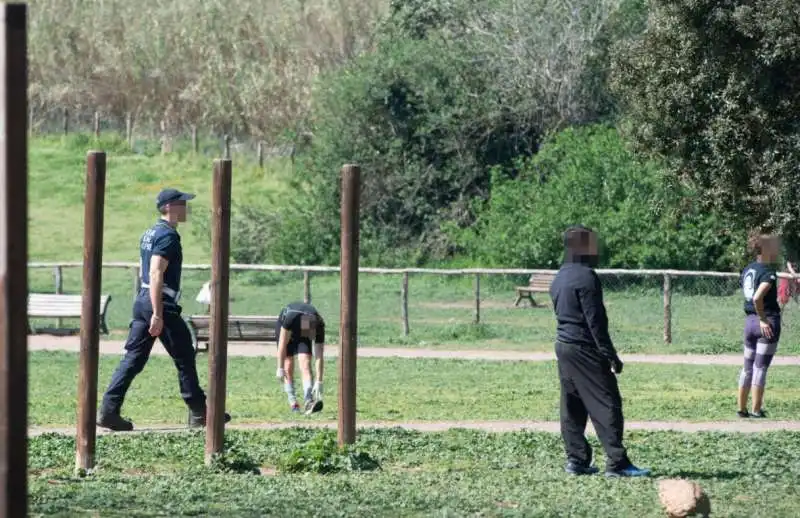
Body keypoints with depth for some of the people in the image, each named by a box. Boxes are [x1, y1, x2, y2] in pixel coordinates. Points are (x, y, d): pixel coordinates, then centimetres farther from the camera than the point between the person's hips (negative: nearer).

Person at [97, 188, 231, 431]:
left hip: (141, 300, 9)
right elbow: (156, 274, -21)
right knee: (184, 357, 3)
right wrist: (158, 315, -25)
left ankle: (109, 411, -4)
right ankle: (199, 413, 11)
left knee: (133, 357, 5)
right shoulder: (168, 236, -13)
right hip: (161, 303, -9)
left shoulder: (149, 234, 17)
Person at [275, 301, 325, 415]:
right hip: (284, 329, -1)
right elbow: (282, 345, -32)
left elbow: (319, 357, -28)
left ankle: (308, 401, -32)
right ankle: (293, 403, -4)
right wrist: (280, 368, -29)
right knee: (288, 366, -11)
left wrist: (319, 382, -30)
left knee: (305, 363, -19)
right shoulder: (291, 318, -41)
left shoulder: (319, 326, -32)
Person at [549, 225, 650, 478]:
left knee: (572, 407, 11)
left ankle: (576, 459, 12)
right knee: (607, 404, -8)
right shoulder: (586, 277, -15)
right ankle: (617, 462, -12)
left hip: (564, 344, 9)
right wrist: (610, 355, -16)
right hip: (585, 349, -9)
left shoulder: (559, 277, 13)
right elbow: (595, 320, -18)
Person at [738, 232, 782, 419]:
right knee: (760, 367, -2)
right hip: (768, 323, -7)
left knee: (748, 367, 14)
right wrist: (763, 319, -18)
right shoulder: (768, 272, -15)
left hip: (749, 321, 7)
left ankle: (741, 408, 19)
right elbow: (757, 298, -28)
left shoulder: (747, 269, 8)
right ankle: (756, 410, 0)